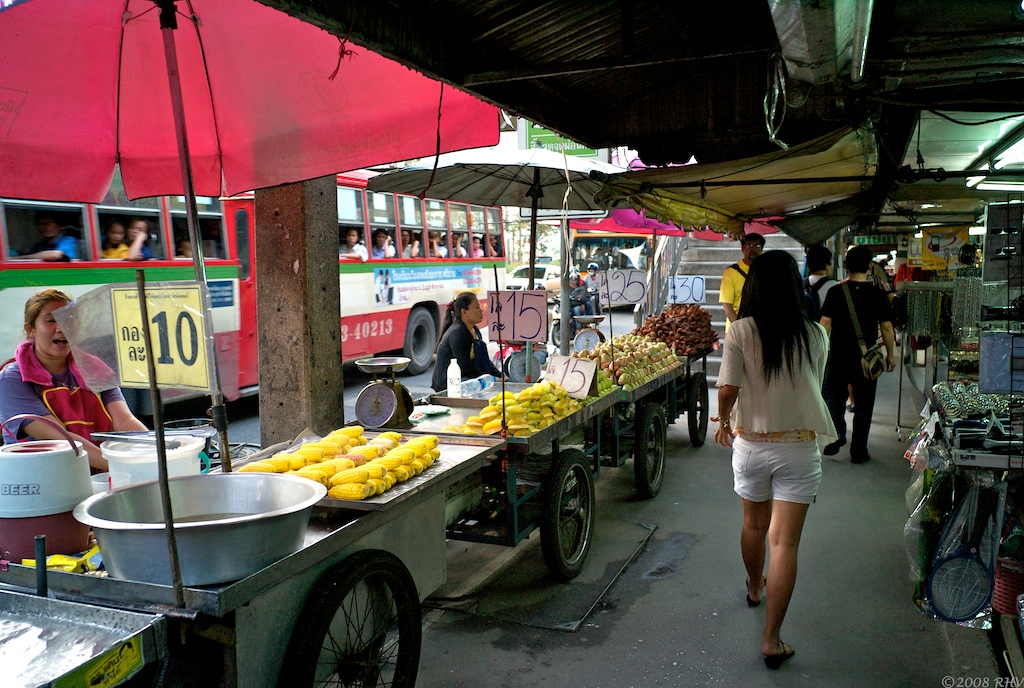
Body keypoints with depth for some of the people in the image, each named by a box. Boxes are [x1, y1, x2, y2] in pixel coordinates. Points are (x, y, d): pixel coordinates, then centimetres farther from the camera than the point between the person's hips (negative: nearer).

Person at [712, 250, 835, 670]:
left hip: (751, 443, 0)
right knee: (785, 542, 2)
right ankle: (772, 639, 4)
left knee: (754, 524, 23)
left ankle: (755, 587, 49)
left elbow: (728, 389, -16)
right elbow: (815, 387, 8)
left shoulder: (741, 331, -11)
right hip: (800, 447, 0)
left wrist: (725, 422, 4)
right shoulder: (815, 335, -4)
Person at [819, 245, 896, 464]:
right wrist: (890, 355, 9)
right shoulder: (878, 294, -5)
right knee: (863, 405, 9)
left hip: (838, 357, 0)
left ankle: (836, 434, 1)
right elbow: (886, 327, -2)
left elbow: (825, 323, -8)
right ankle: (858, 452, 13)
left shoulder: (836, 292, -6)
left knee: (833, 397, 18)